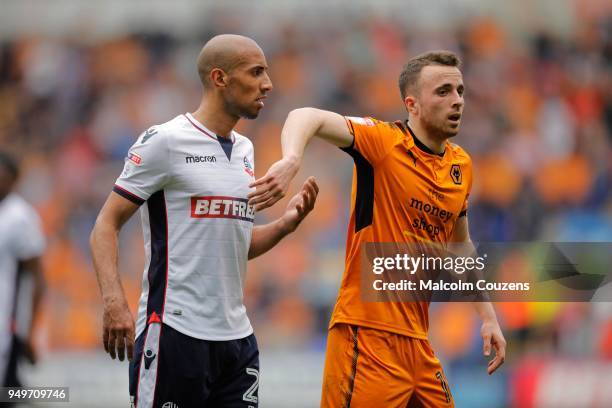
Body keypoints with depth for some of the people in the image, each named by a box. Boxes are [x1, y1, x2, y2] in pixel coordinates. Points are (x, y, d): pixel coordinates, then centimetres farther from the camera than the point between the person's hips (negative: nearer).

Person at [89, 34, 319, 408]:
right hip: (174, 331, -7)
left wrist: (286, 223, 4)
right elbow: (106, 226, -8)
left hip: (236, 335, 7)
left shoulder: (245, 149, 15)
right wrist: (115, 302, -22)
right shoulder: (166, 141, -7)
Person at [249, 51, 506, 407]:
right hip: (368, 336, -7)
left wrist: (488, 316, 22)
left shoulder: (461, 165, 11)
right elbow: (306, 117, -23)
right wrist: (291, 161, -44)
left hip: (416, 339, 7)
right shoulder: (384, 142, -9)